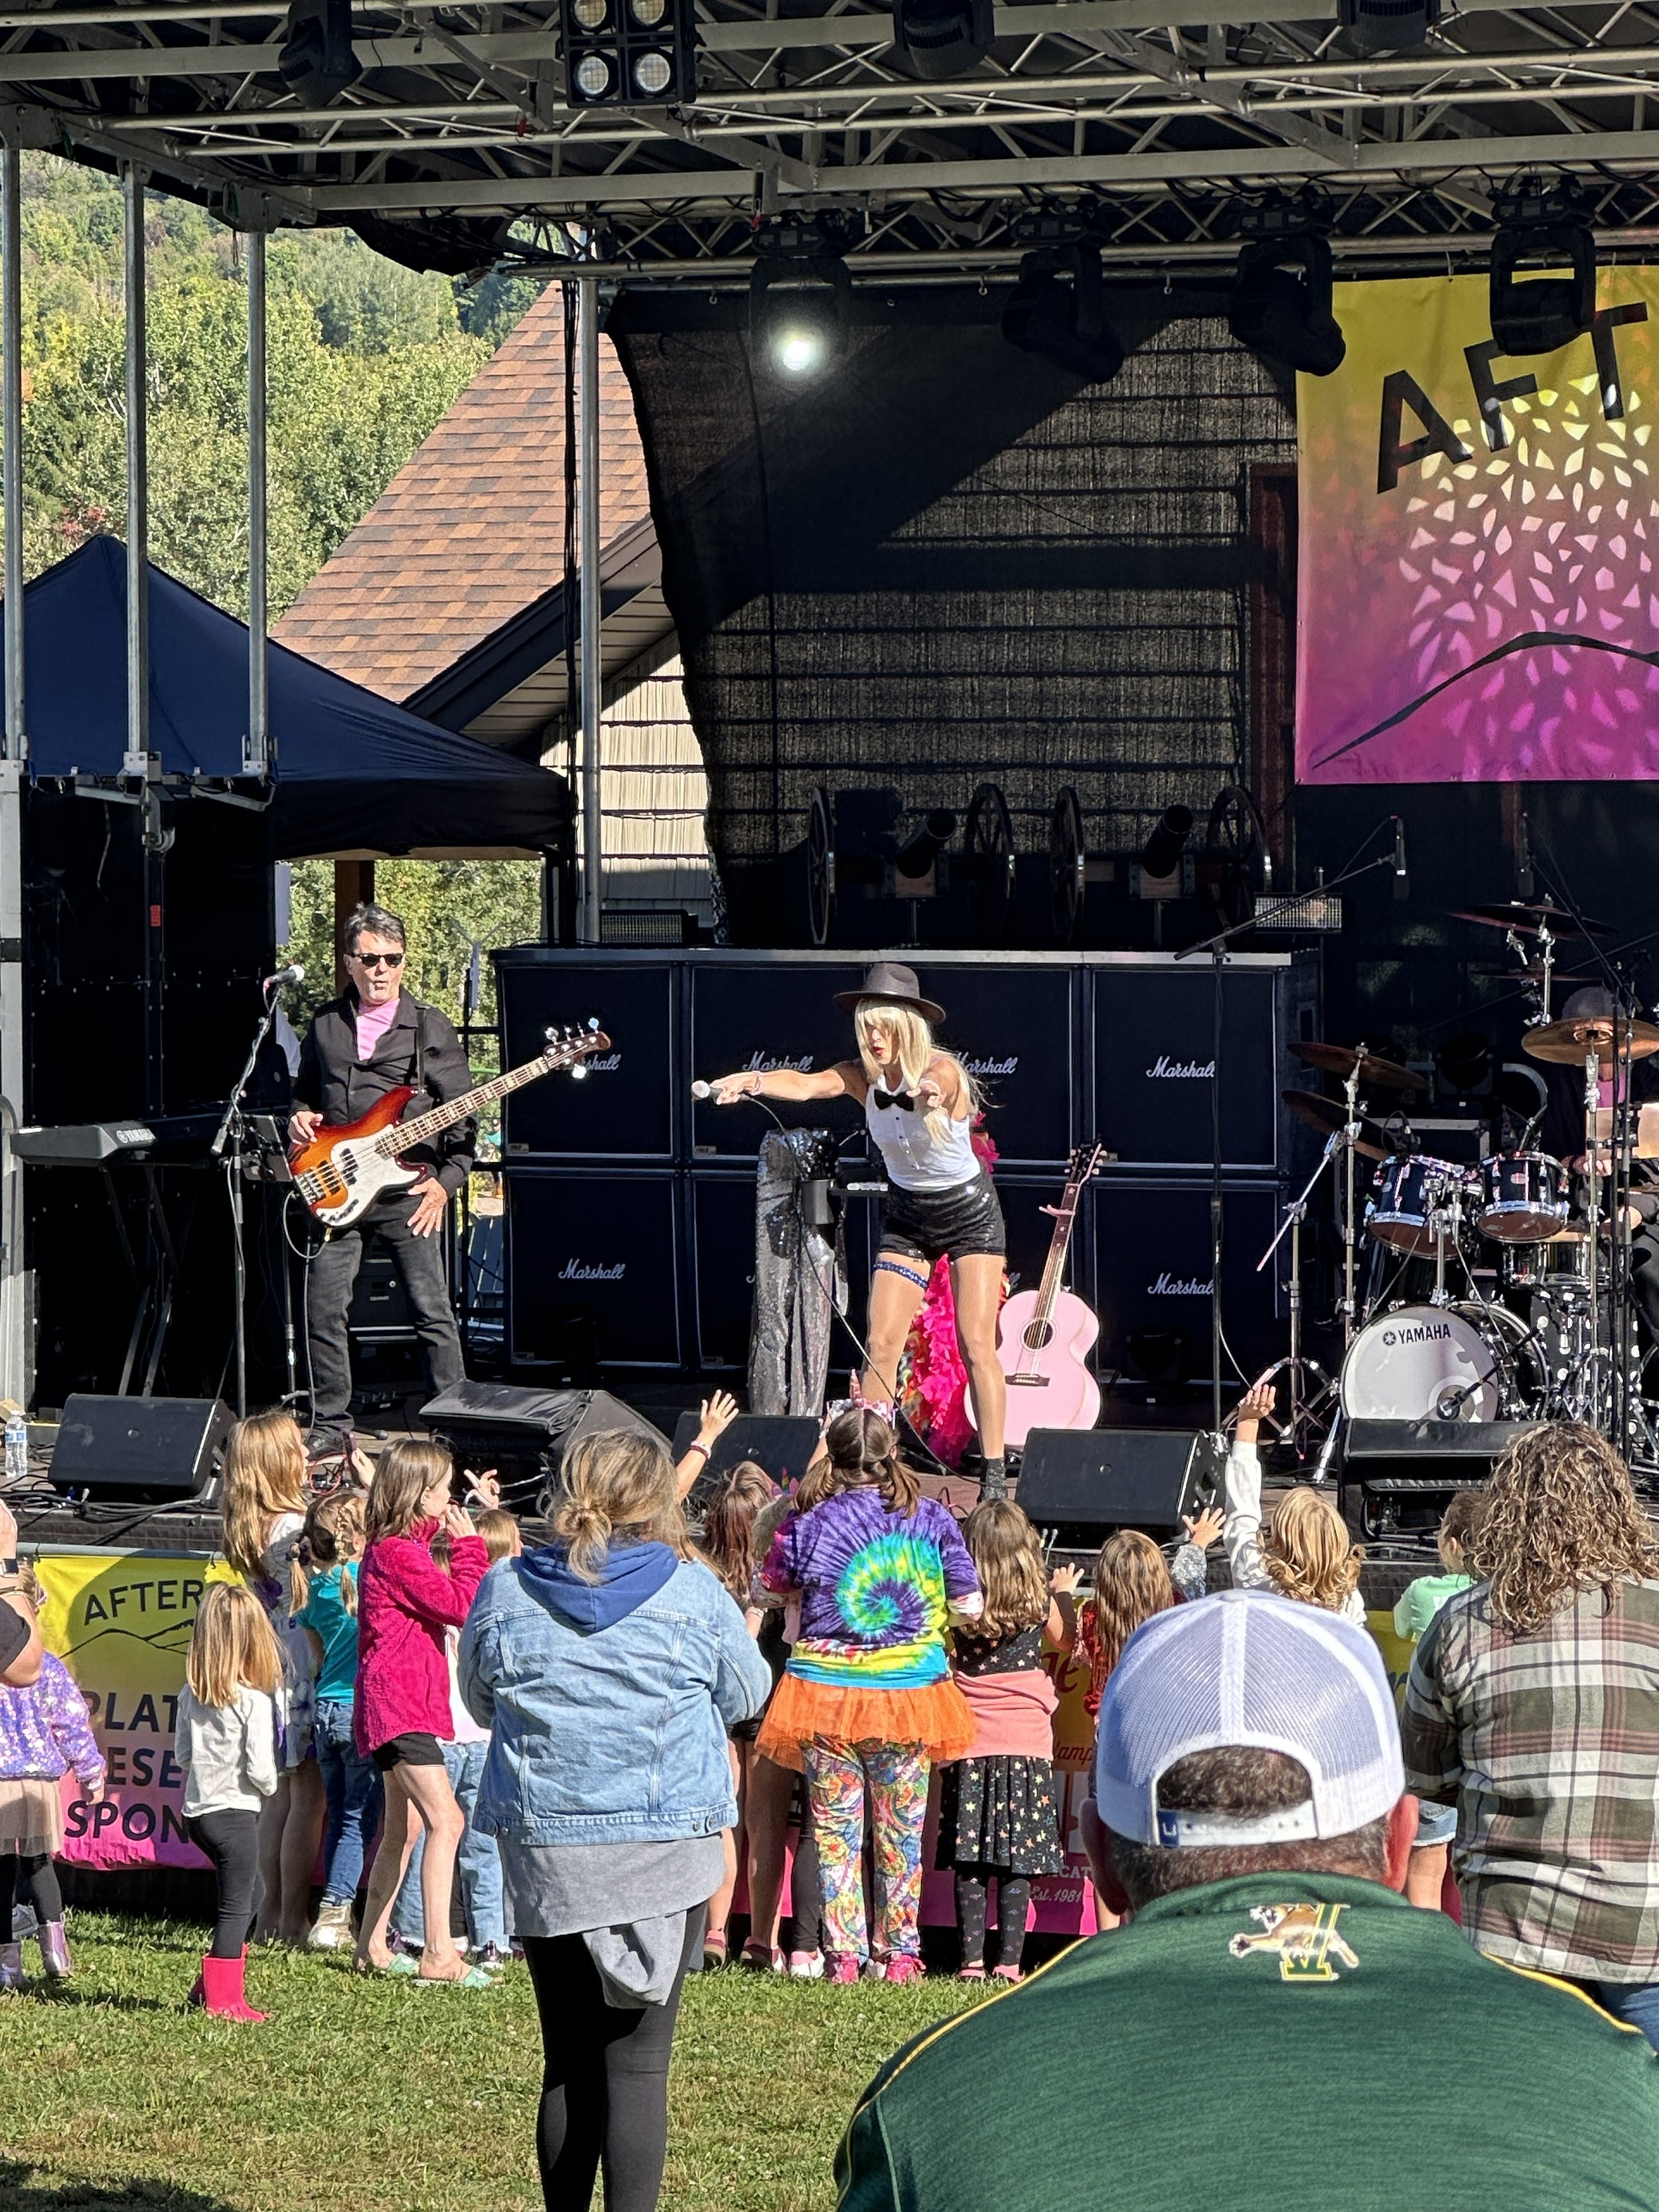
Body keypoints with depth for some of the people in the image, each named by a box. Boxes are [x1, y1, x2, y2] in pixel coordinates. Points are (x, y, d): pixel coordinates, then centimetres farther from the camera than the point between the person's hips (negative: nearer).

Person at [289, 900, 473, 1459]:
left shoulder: (431, 1029, 3)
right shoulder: (325, 1025, 12)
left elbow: (462, 1116, 3)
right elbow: (305, 1092, 25)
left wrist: (446, 1182, -6)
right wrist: (300, 1118, 2)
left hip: (407, 1189, -3)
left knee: (432, 1313, -3)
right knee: (322, 1308, 0)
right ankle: (331, 1427, 10)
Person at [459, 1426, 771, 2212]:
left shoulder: (504, 1592, 0)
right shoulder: (691, 1592, -6)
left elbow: (482, 1704, 15)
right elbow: (746, 1695, 9)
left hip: (543, 1852, 3)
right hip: (664, 1852, -2)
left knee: (567, 2063, 13)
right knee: (637, 2063, -2)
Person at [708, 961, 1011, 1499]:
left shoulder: (941, 1069, -23)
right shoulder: (862, 1076, -13)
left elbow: (937, 1088, -48)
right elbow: (806, 1084, -31)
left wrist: (932, 1096, -73)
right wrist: (755, 1080, -52)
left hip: (969, 1212, -4)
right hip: (906, 1216, 4)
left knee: (976, 1344, -10)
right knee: (879, 1343, -5)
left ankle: (994, 1474, -5)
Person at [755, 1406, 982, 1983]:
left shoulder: (809, 1523, -6)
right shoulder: (931, 1518, -3)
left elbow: (776, 1584, 10)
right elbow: (969, 1606, 2)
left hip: (827, 1691, -1)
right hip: (910, 1691, 1)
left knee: (835, 1830, 6)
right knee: (902, 1831, 10)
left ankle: (844, 1954, 3)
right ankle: (898, 1953, 14)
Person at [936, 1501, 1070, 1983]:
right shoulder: (1039, 1601, -1)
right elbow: (1065, 1641, 19)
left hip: (970, 1740, 0)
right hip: (1027, 1739, 0)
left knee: (969, 1859, 2)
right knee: (1017, 1858, 1)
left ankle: (972, 1960, 1)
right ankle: (1009, 1961, -1)